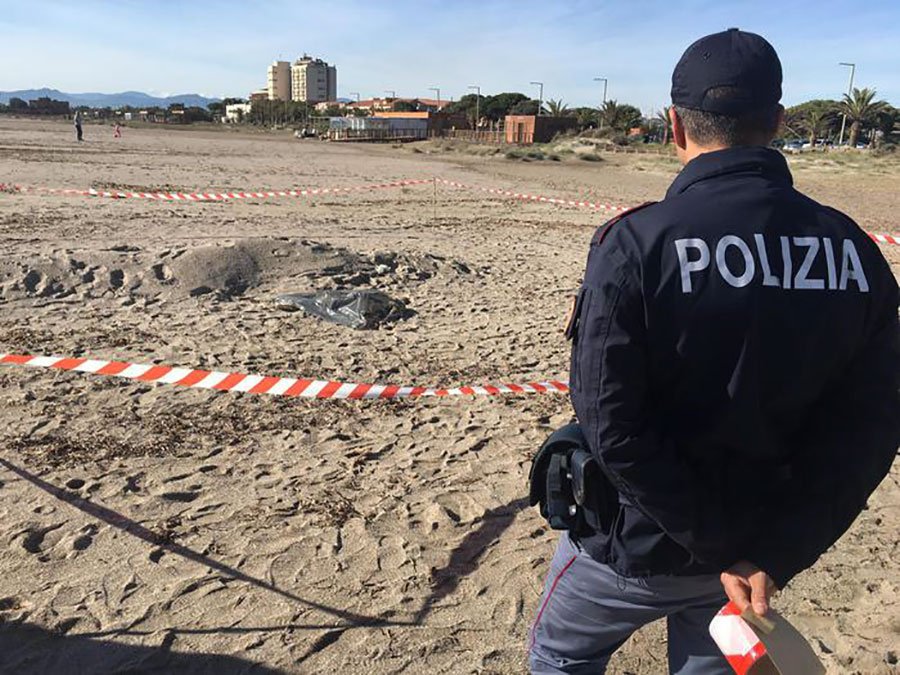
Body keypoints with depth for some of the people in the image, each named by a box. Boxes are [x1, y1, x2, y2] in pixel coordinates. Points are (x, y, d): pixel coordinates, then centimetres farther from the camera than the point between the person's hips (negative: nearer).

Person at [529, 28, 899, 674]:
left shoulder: (636, 241, -21)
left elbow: (612, 427, -23)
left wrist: (722, 548, -14)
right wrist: (772, 553, -10)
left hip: (637, 546, -4)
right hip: (762, 542, 4)